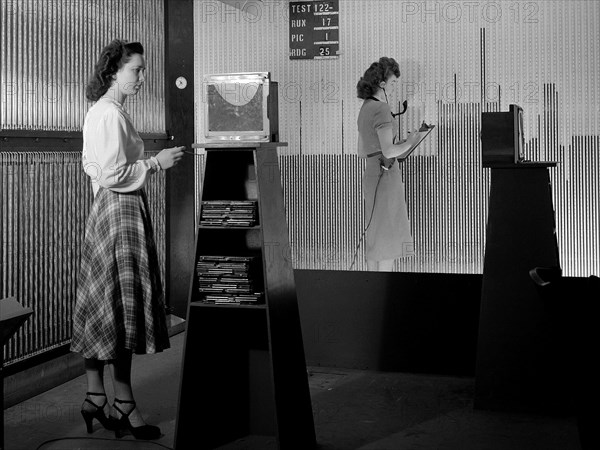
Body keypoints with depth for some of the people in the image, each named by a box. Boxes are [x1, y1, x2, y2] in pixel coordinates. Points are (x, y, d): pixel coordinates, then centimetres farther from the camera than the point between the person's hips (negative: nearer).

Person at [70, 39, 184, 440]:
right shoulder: (110, 114, -16)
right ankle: (125, 405, 3)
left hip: (109, 211, 11)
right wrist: (156, 163, -13)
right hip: (120, 211, -11)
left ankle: (96, 398, 19)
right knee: (123, 307, -5)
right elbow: (114, 175, -21)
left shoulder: (102, 111, 16)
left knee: (103, 309, 12)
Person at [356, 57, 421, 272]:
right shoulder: (381, 109, -14)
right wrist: (409, 143, -4)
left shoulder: (365, 109, 14)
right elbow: (388, 150, -21)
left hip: (371, 173, 9)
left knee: (375, 237, 12)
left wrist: (397, 152, 20)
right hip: (386, 175, -9)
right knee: (388, 236, -5)